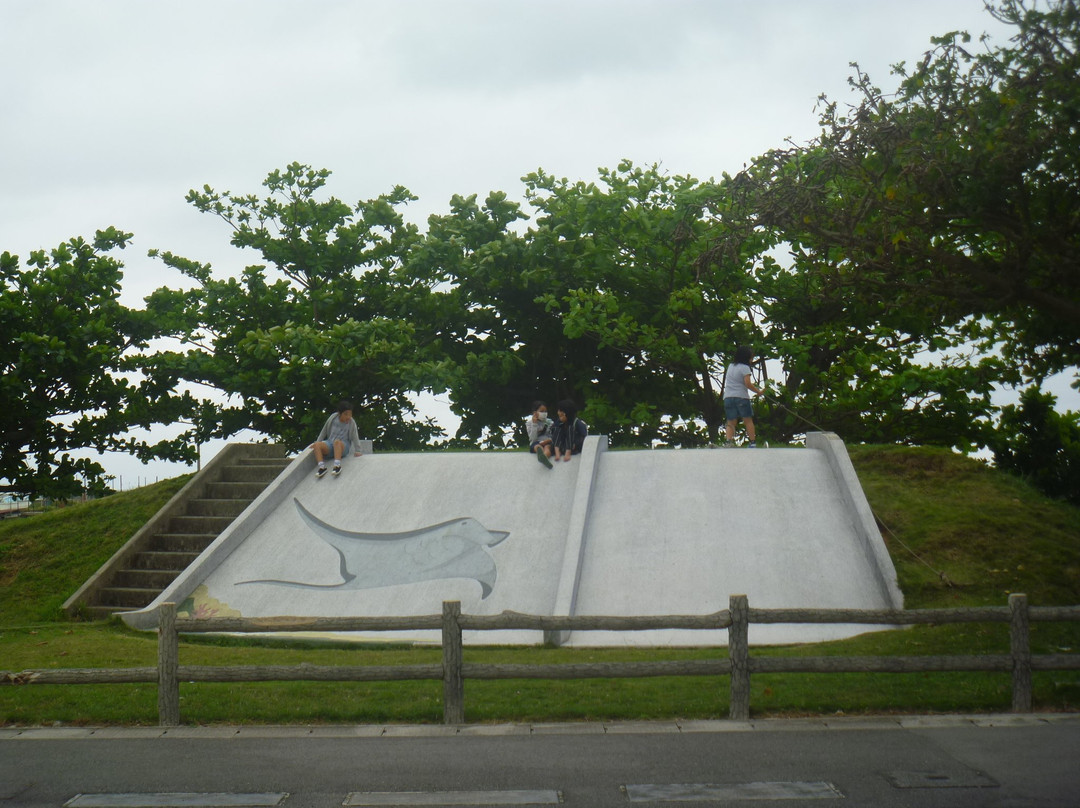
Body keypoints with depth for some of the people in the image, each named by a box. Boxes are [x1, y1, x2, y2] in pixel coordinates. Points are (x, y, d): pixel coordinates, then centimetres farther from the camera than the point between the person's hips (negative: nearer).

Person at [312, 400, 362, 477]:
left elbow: (355, 437, -4)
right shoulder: (333, 418, -1)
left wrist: (358, 451, -11)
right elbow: (324, 430, 10)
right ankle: (322, 467, -36)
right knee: (317, 445, -27)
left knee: (337, 442, -40)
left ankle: (337, 465, -50)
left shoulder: (351, 423, -6)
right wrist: (317, 441, 10)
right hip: (330, 443, 3)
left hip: (343, 446, -3)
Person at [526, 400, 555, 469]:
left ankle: (544, 457, -73)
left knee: (547, 446, -36)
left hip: (547, 443, 1)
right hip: (536, 443, -1)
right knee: (538, 446, -37)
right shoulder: (529, 423, 7)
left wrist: (546, 441, -15)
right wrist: (534, 424, -10)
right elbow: (533, 439, -5)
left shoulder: (549, 422, 12)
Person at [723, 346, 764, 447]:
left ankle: (729, 441, -15)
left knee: (731, 422, 5)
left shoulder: (730, 366, 15)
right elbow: (747, 384, -14)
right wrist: (758, 391, -3)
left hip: (727, 397, 5)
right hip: (741, 397, -5)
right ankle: (753, 443, 4)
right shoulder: (745, 368, -6)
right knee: (748, 420, 6)